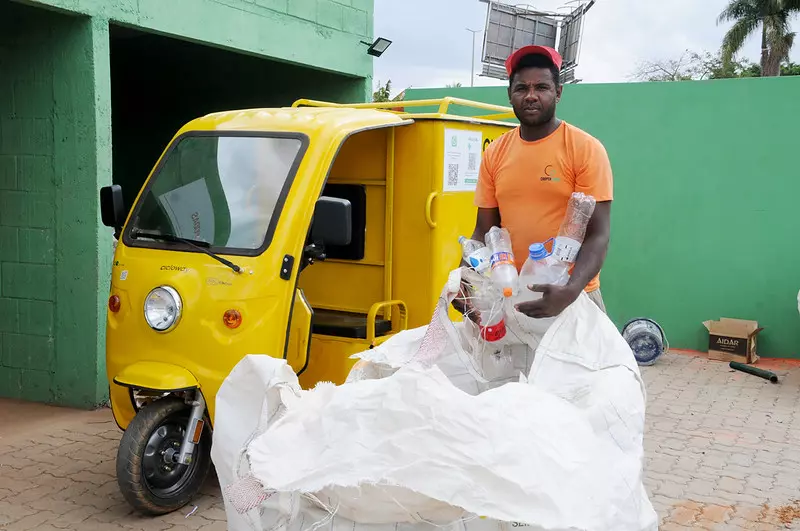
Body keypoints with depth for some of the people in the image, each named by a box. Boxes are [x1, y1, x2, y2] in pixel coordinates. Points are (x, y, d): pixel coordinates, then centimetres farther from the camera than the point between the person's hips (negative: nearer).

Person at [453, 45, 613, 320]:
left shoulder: (586, 149, -9)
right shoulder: (494, 153, 3)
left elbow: (598, 235, -12)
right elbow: (484, 231, 6)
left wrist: (570, 291, -27)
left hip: (571, 297, -3)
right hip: (509, 296, 4)